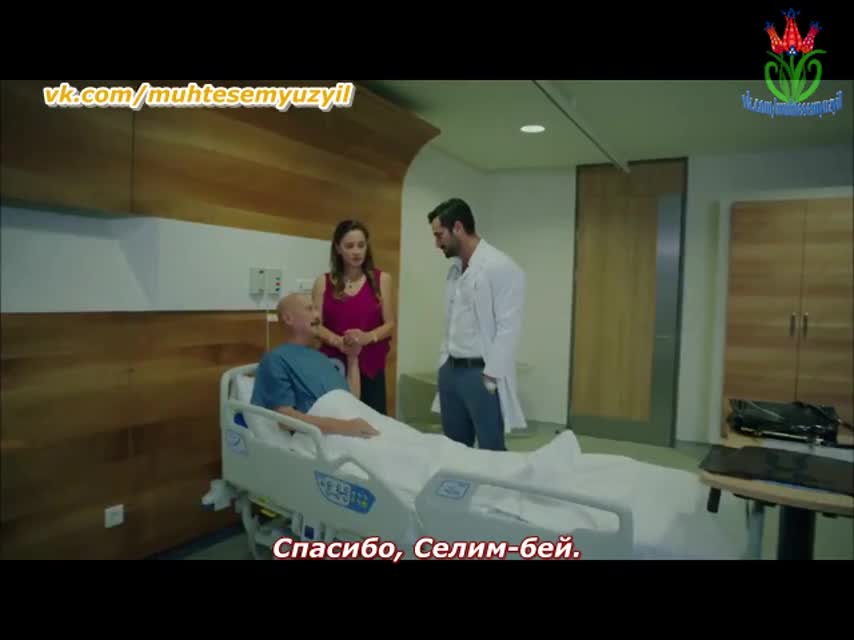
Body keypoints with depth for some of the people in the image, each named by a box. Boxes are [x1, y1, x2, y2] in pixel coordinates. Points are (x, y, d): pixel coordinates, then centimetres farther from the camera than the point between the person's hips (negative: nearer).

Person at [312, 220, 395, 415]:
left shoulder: (381, 279, 5)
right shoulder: (323, 282, 6)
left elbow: (390, 324, 3)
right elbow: (316, 324, 1)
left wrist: (367, 337, -15)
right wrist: (339, 341, -17)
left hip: (370, 367, 0)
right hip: (333, 365, 0)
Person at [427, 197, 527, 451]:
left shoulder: (501, 267, -14)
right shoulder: (455, 268, 12)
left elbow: (508, 329, -17)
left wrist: (490, 377, -17)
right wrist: (444, 364, 13)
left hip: (482, 374, -8)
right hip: (451, 370, 8)